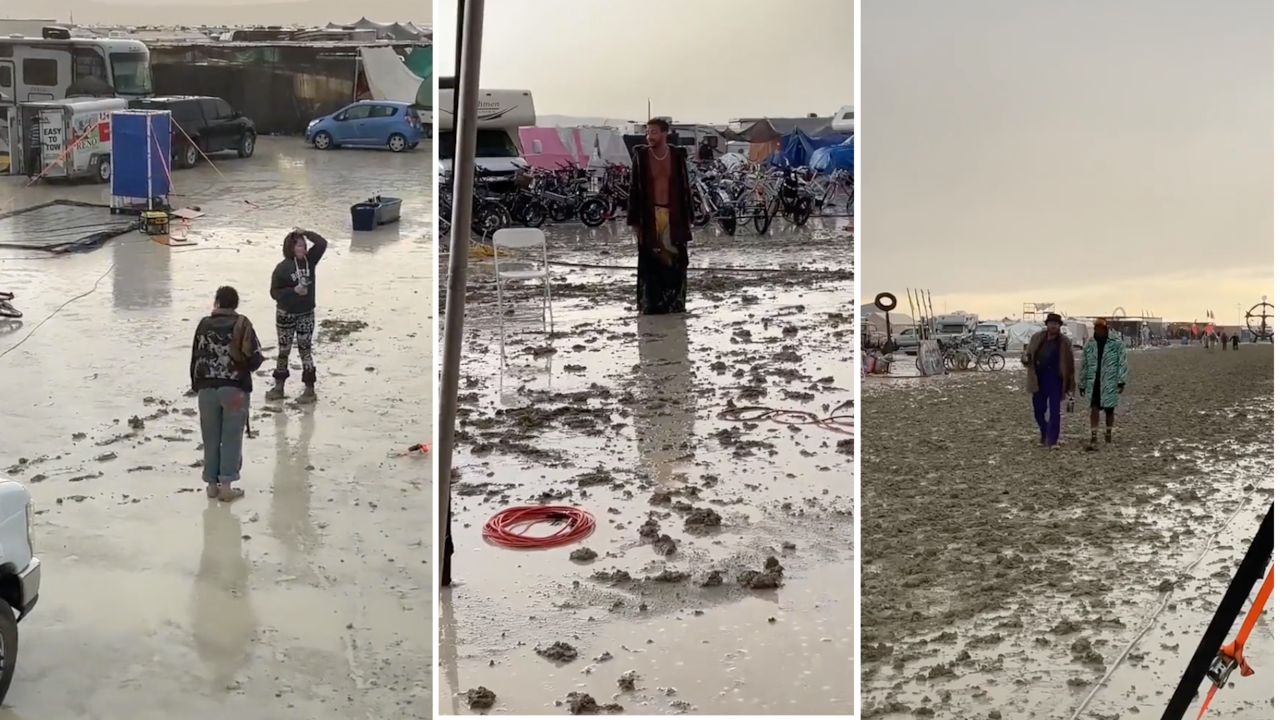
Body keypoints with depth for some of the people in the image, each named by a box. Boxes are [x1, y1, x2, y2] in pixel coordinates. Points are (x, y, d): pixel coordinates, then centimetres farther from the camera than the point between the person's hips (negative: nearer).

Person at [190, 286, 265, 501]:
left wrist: (197, 386, 16)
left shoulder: (204, 325, 1)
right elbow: (255, 359, -6)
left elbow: (196, 358, 5)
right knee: (231, 437, 3)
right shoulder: (242, 325, -5)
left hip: (207, 389, 2)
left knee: (211, 438, 11)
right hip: (234, 389, -2)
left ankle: (212, 483, 16)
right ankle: (226, 485, 2)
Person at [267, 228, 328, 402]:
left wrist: (306, 233, -18)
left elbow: (323, 244, -14)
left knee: (305, 350, 5)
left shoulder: (310, 260, -4)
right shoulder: (282, 267, -13)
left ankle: (310, 389, 9)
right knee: (283, 350, 12)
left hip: (307, 314, 1)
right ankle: (279, 387, 25)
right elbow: (275, 292, -13)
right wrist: (294, 290, -25)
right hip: (286, 315, -1)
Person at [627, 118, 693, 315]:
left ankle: (675, 306, 12)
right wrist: (634, 221, -3)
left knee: (676, 263, 2)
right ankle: (650, 307, 6)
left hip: (674, 216, 1)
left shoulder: (678, 155, 2)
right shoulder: (640, 156, -1)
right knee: (650, 265, -1)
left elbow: (684, 188, 7)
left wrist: (688, 218, 3)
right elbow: (635, 189, 1)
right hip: (650, 216, -1)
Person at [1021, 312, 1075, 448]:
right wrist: (1025, 358, -14)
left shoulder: (1065, 342, 0)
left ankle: (1052, 440, 1)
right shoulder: (1036, 338, 6)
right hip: (1038, 379, 3)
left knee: (1054, 410, -4)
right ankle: (1045, 434, 32)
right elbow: (1028, 353, 11)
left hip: (1055, 379, -3)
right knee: (1038, 409, 10)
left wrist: (1071, 382, 3)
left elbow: (1070, 363, 4)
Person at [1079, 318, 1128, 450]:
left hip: (1109, 383, -2)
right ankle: (1093, 438, -11)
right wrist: (1082, 384, 14)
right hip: (1093, 382, 2)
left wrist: (1121, 381, -14)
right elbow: (1085, 366, 13)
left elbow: (1122, 363, -6)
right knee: (1094, 408, -9)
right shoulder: (1089, 345, 8)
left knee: (1109, 409, 9)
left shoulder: (1117, 344, -4)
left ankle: (1108, 434, 29)